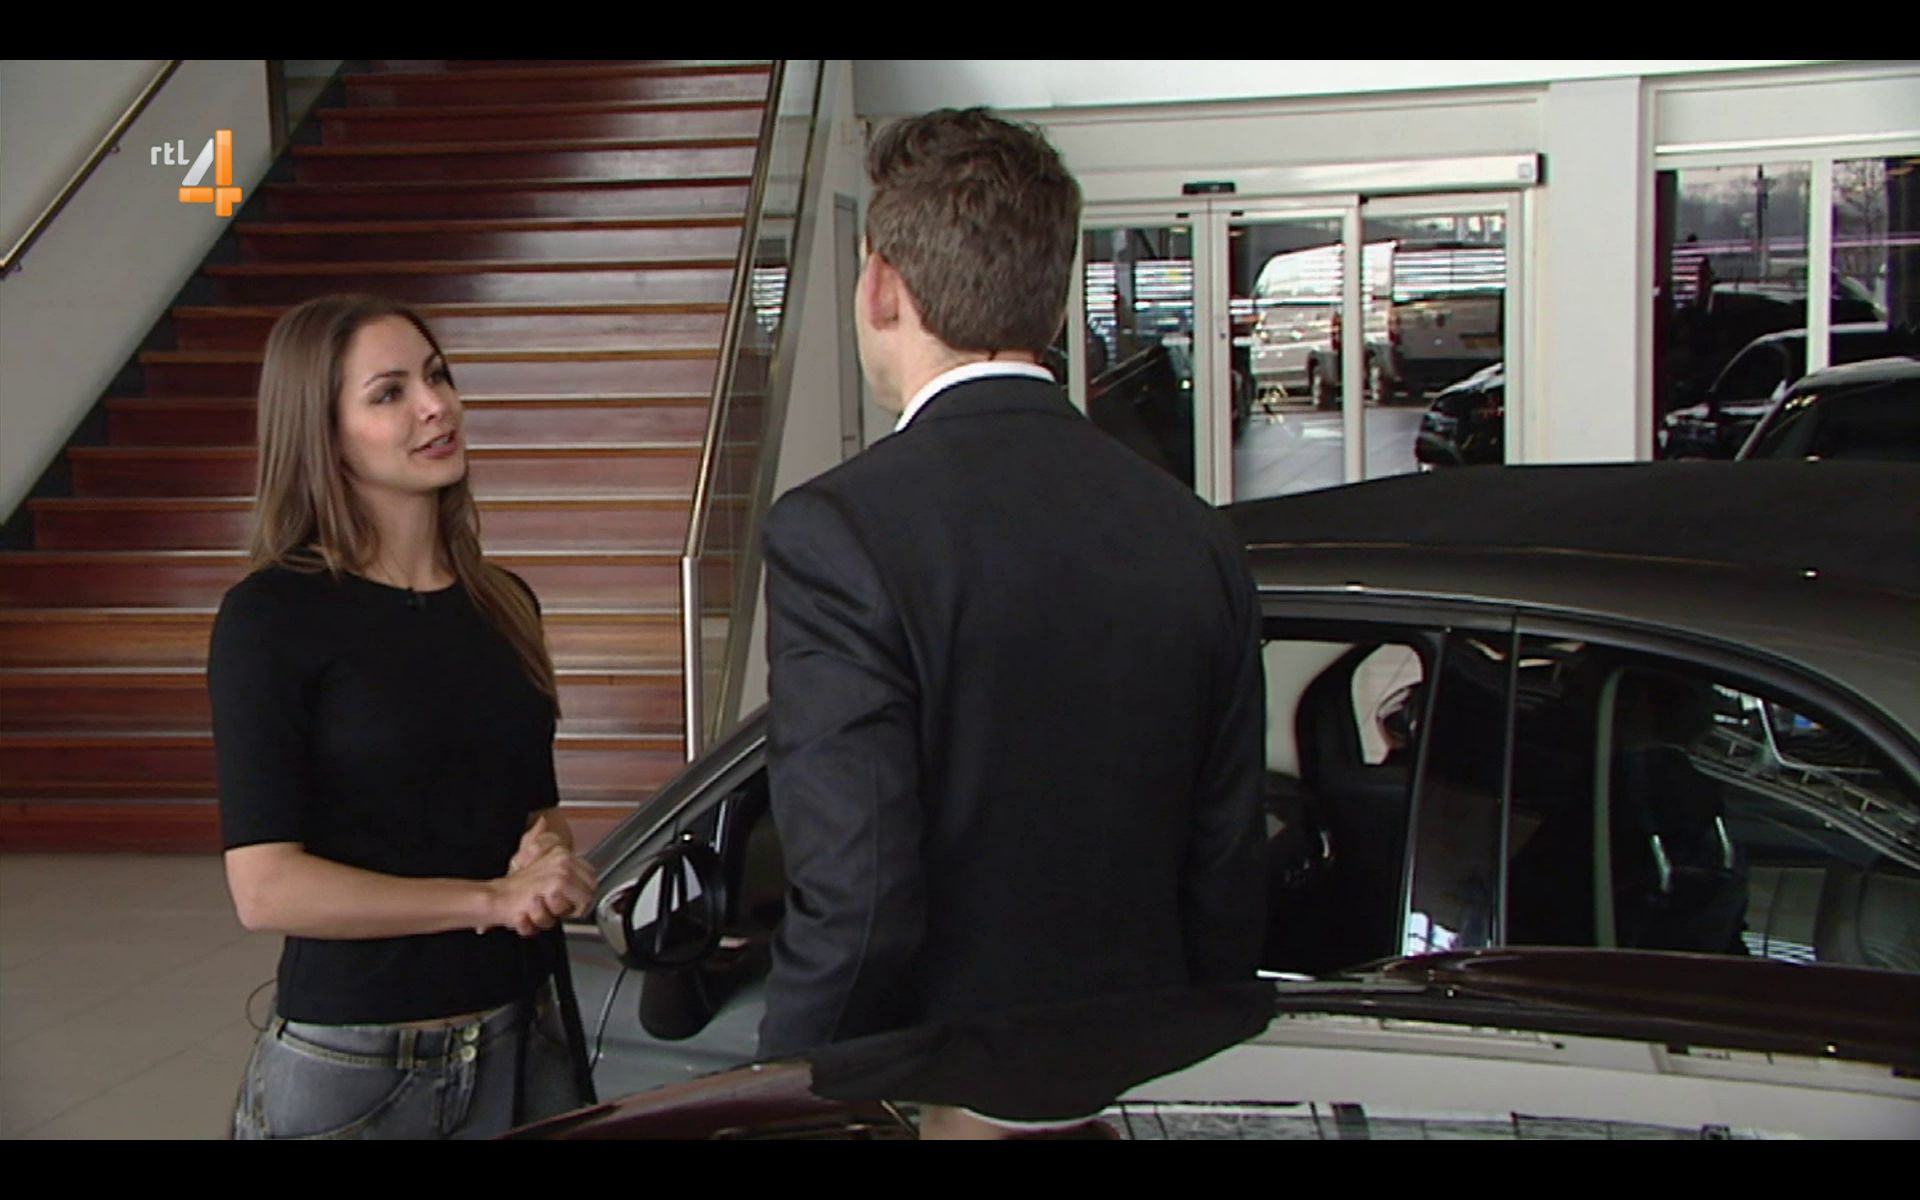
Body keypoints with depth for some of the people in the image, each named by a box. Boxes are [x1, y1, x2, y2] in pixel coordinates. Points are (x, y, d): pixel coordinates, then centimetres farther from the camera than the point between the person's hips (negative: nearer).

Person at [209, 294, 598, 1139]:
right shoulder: (272, 617, -10)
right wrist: (493, 898, -14)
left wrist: (548, 856, -3)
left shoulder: (502, 603, 8)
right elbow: (265, 889, -16)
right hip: (352, 1066, -5)